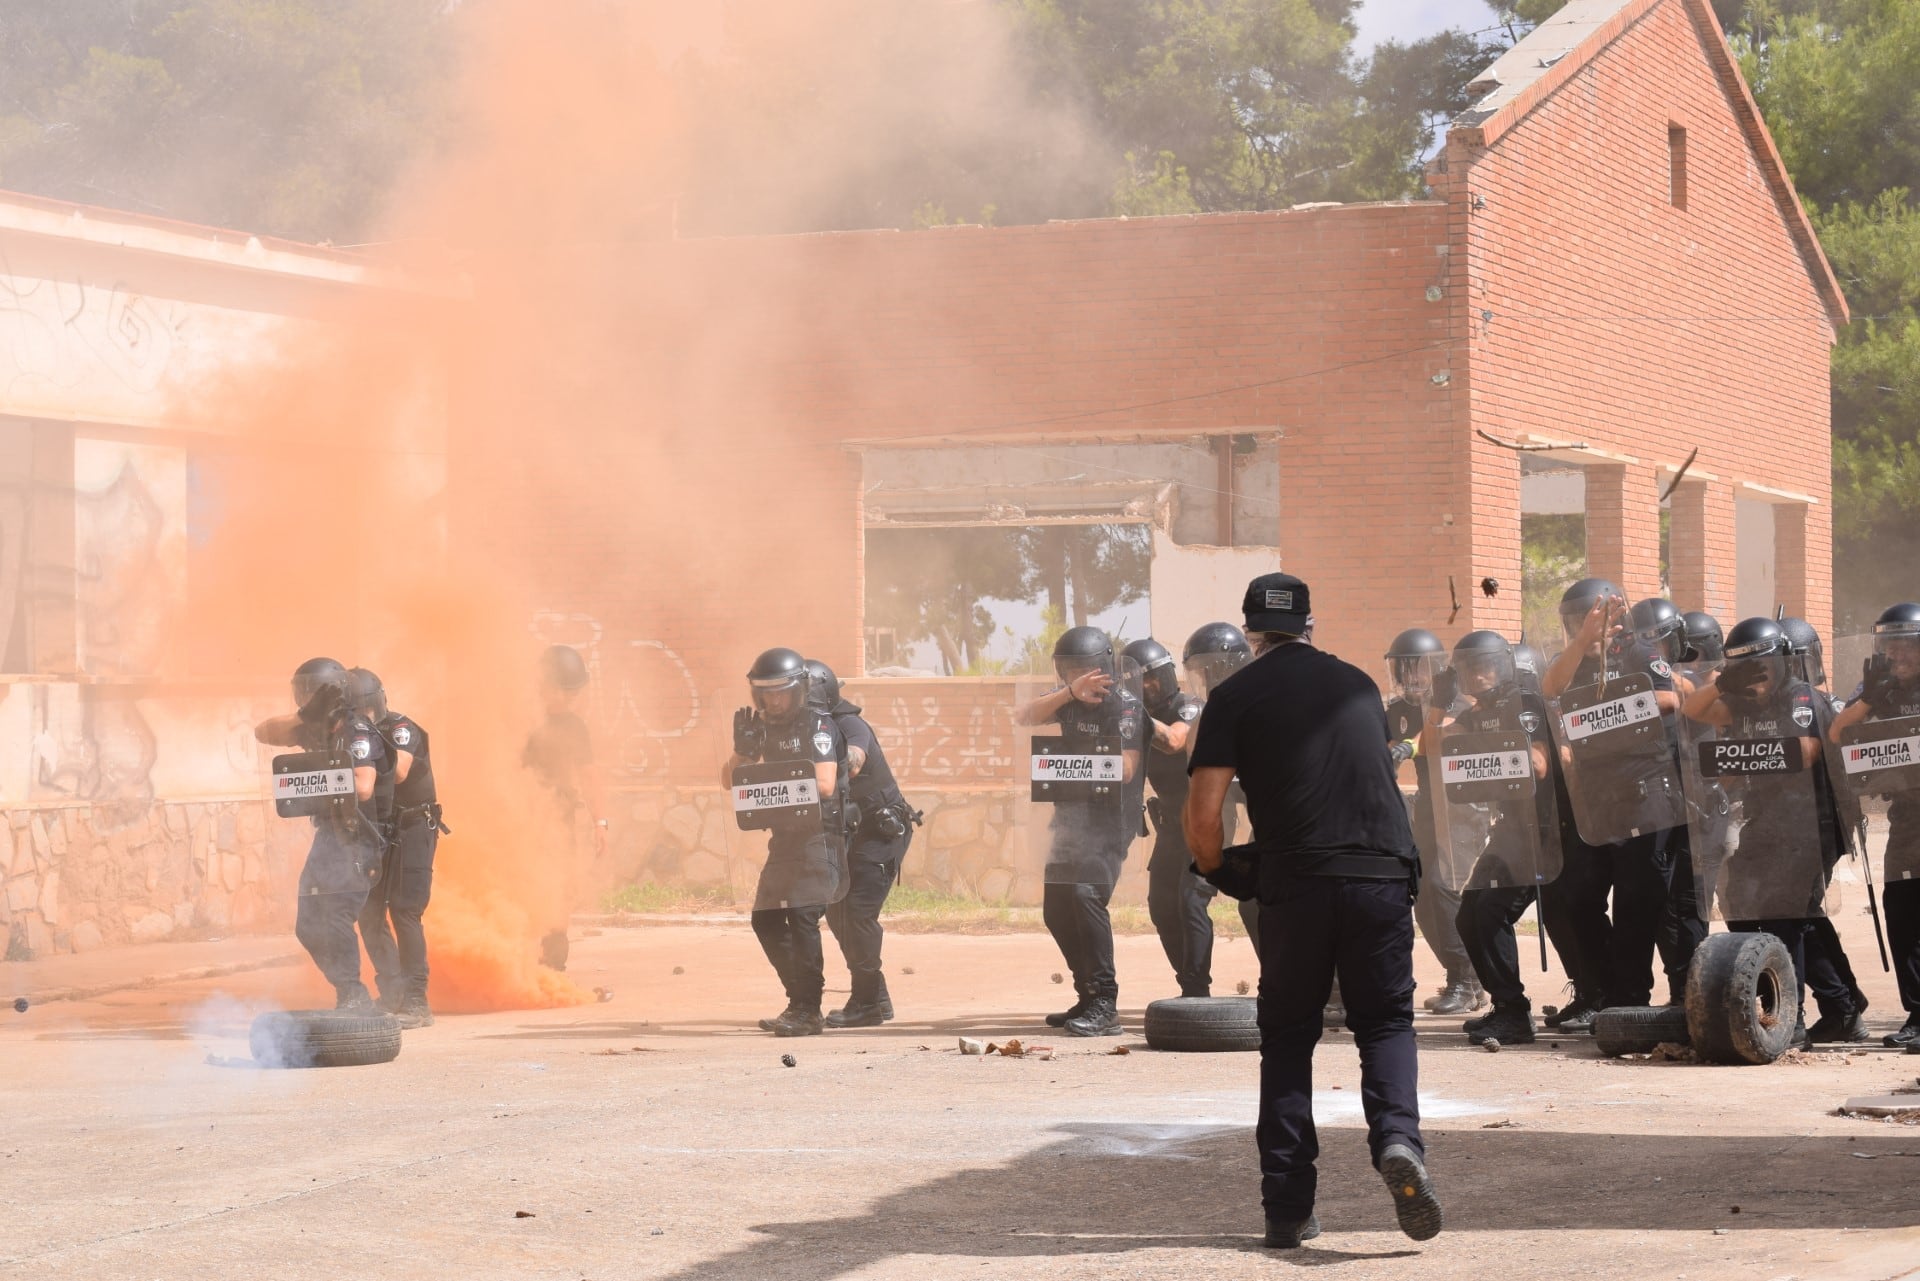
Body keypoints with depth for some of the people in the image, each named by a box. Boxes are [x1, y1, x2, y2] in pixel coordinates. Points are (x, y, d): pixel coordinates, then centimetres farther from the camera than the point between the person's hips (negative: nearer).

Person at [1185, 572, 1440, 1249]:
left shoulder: (1236, 696, 5)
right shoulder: (1359, 684, 18)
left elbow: (1203, 811, -2)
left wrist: (1216, 867, 16)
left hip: (1296, 884, -2)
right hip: (1384, 874, 2)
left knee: (1287, 1036, 10)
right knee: (1385, 1022, 12)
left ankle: (1288, 1205, 5)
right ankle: (1397, 1137, -17)